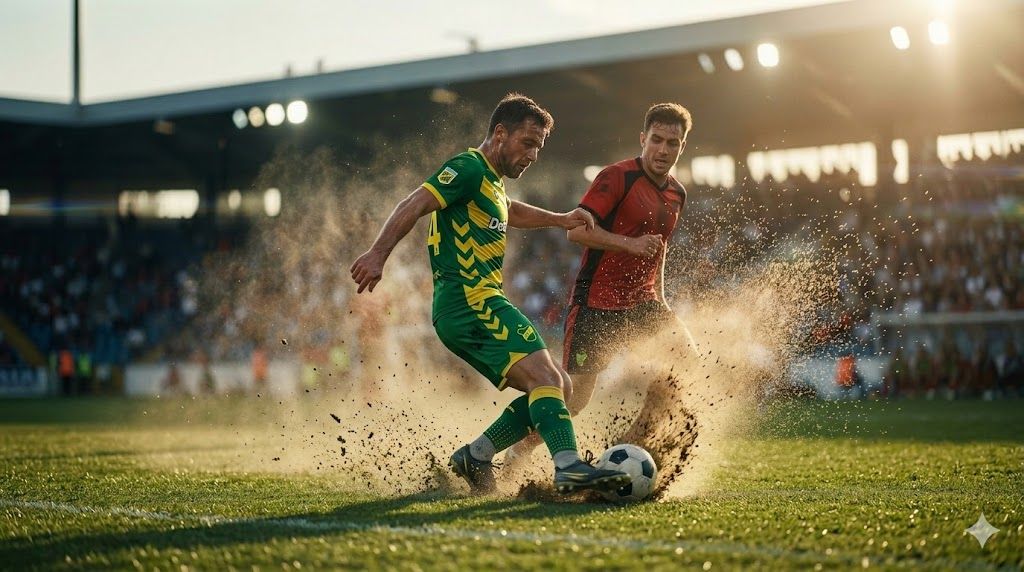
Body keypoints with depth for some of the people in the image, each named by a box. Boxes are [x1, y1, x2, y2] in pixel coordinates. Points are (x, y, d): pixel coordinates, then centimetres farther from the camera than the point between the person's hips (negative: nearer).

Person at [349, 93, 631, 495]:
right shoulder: (469, 168, -5)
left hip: (475, 306, 10)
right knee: (546, 377, -23)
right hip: (470, 303, -10)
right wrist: (378, 255, -30)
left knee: (558, 388, 8)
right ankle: (570, 468, -38)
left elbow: (507, 211, 49)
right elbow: (414, 206, -18)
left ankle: (475, 457, 5)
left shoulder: (491, 182, 25)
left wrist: (558, 219, 39)